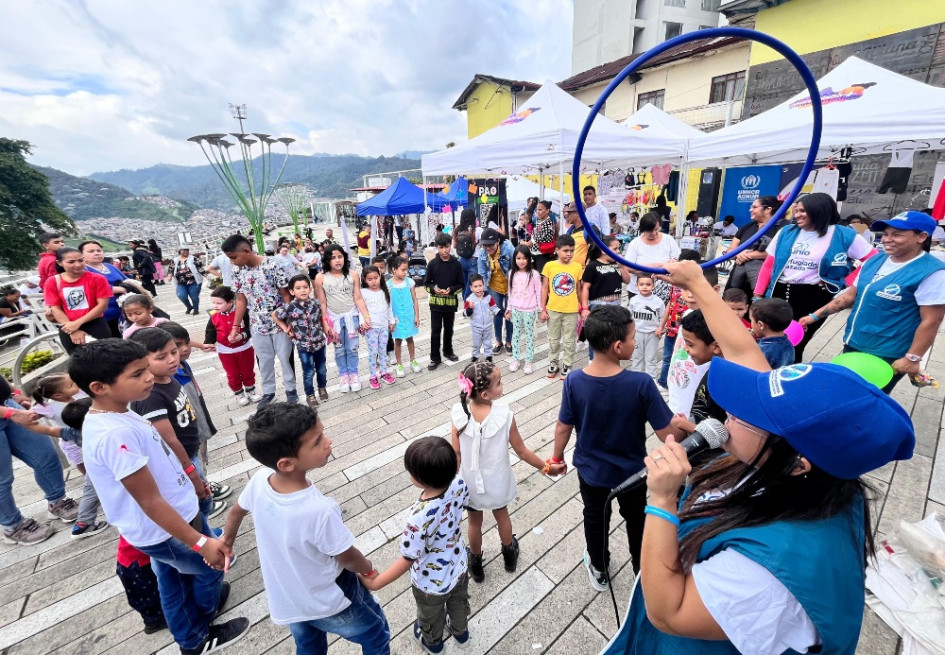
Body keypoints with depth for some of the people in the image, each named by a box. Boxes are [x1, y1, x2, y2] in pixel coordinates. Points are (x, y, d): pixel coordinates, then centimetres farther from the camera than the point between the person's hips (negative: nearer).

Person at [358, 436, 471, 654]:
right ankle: (461, 631, 66)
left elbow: (407, 560, -29)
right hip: (459, 569, 4)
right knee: (459, 603, 36)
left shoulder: (419, 518, -45)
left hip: (431, 584, -4)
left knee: (430, 616, 32)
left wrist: (376, 583, -15)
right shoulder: (458, 484, -28)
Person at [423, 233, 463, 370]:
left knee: (449, 329, 17)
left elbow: (461, 284, 1)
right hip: (436, 302, -1)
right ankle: (435, 358, 13)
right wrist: (434, 288, -17)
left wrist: (451, 290, -16)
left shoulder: (456, 264, -3)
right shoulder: (432, 264, -4)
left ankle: (448, 351, 37)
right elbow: (426, 283, 2)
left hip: (451, 302, 1)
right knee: (435, 331, 2)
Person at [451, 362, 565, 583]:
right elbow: (521, 450, -16)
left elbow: (456, 453, -15)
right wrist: (546, 468, 0)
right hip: (497, 481, 0)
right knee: (502, 516, 29)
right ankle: (509, 554, 56)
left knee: (475, 522, 26)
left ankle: (476, 564, 51)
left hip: (471, 482, 0)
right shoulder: (505, 415, -28)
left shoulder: (458, 414, -25)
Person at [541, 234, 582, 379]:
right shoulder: (549, 265, -6)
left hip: (571, 310, 0)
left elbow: (579, 289, 4)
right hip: (553, 309, 0)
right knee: (553, 339, 14)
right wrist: (543, 309, -3)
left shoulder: (577, 267, -3)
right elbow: (544, 288, -1)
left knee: (569, 340, 11)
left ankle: (567, 365, 26)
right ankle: (553, 362, 31)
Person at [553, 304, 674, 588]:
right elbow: (667, 434, -22)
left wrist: (557, 457, 6)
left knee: (595, 519, 27)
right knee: (637, 520, 29)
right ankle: (644, 571, 56)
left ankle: (599, 571, 52)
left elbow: (563, 428, -12)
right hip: (631, 471, 0)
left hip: (590, 470, 1)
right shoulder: (641, 383, -30)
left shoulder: (574, 381, -24)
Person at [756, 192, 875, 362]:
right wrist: (758, 295, 1)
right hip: (779, 293, 3)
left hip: (813, 298, -3)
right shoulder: (786, 232, 7)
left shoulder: (843, 235, -2)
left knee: (794, 346, 2)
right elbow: (768, 265, 6)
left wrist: (846, 283, -4)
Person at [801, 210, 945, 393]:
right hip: (852, 345, 6)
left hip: (886, 356, -6)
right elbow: (851, 295, 10)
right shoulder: (875, 260, 4)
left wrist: (912, 359, -17)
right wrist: (815, 316, 5)